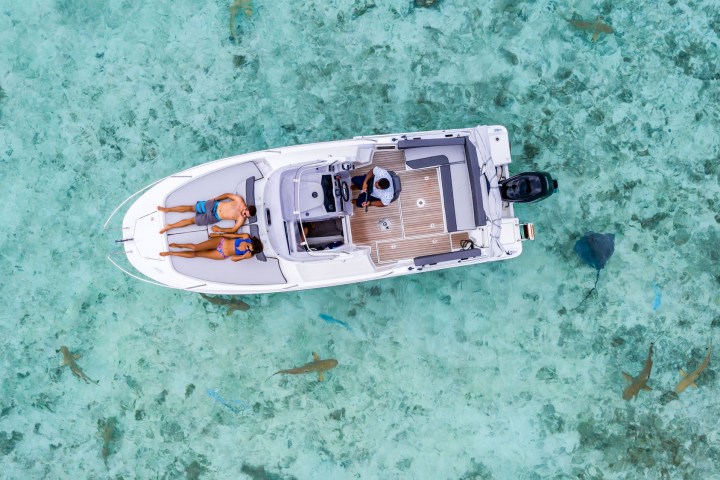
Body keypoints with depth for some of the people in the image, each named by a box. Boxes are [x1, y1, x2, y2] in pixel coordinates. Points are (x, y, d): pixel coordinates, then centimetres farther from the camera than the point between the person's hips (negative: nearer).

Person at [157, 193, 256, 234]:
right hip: (214, 205, 1)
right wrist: (215, 199, -1)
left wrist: (219, 230, -17)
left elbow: (233, 230, -16)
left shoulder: (241, 219, -19)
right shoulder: (239, 200, -16)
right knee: (190, 208, 8)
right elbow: (227, 195, 0)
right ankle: (167, 209, 23)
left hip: (214, 217, -1)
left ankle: (169, 226, 15)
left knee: (192, 220, 3)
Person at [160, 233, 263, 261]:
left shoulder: (249, 255, -15)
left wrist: (243, 256, -29)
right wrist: (219, 234, 2)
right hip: (221, 241, 1)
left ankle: (170, 253, 14)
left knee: (195, 254, 0)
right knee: (195, 247, -10)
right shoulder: (246, 237, -12)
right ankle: (178, 245, 20)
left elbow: (233, 259, -10)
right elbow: (232, 235, 0)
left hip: (222, 255, -1)